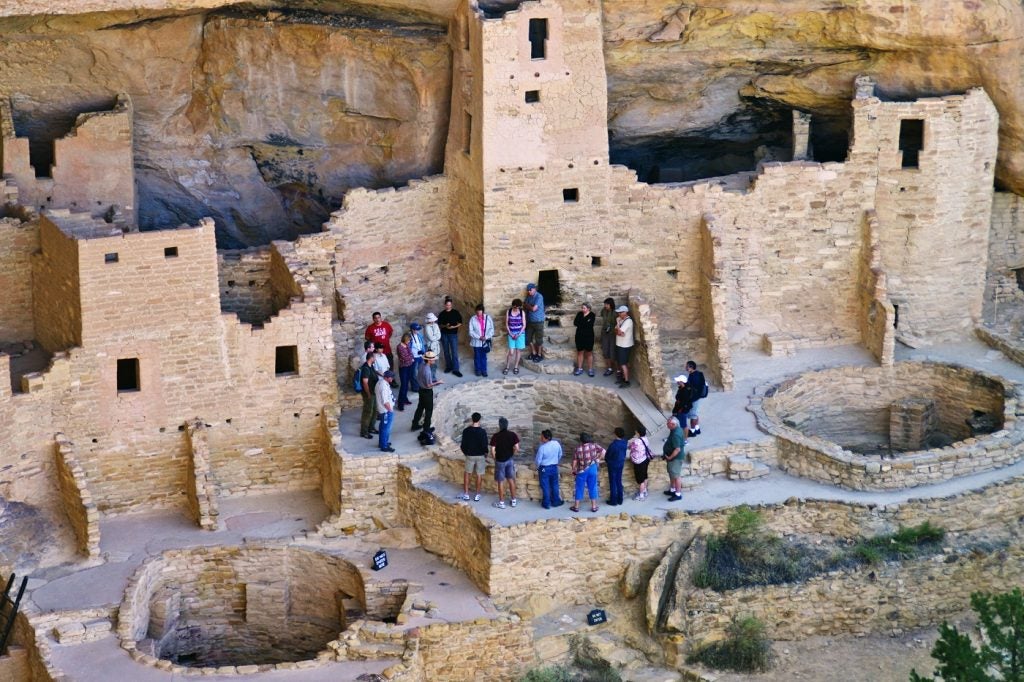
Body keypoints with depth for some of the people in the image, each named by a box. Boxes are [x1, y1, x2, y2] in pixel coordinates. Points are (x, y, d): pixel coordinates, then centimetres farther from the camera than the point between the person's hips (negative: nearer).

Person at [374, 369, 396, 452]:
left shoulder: (380, 382, 3)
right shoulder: (384, 386, -28)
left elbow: (375, 392, 18)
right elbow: (385, 402, -29)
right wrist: (390, 410, -15)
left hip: (382, 410, 10)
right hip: (386, 410, -10)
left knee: (383, 427, 22)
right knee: (386, 428, -1)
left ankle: (382, 442, 35)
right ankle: (384, 446, 6)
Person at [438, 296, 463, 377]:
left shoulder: (456, 313, -3)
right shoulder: (442, 314, 1)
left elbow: (460, 323, 0)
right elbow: (439, 324, 4)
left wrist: (454, 327, -17)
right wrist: (445, 326, -15)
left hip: (453, 334, -2)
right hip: (444, 334, 2)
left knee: (454, 352, -7)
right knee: (446, 352, 10)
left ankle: (455, 369, -7)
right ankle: (448, 367, 24)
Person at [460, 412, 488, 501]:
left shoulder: (466, 431, -11)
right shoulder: (482, 431, -17)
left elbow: (463, 444, -6)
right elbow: (484, 445, -15)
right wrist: (486, 454, 3)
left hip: (470, 455, 1)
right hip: (480, 455, -1)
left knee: (467, 473, 18)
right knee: (479, 475, 11)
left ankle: (466, 494, 17)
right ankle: (477, 495, 17)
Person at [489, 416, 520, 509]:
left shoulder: (495, 436, -15)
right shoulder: (512, 435, -7)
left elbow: (492, 451, -17)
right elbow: (516, 448, -9)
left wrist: (494, 459, 2)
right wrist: (511, 454, 10)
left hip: (500, 461, -3)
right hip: (510, 460, 3)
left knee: (500, 482, 6)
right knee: (511, 480, 16)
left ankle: (501, 503, 12)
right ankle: (513, 500, 22)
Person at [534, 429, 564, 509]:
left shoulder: (542, 447, -26)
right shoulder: (557, 444, -11)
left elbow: (538, 460, -15)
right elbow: (560, 455, 4)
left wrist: (538, 468, 5)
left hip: (544, 469, -4)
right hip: (554, 467, 4)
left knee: (545, 486, 9)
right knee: (554, 485, 19)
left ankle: (546, 504, 17)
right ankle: (555, 501, 30)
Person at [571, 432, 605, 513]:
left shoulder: (578, 448, -10)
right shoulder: (593, 445, -7)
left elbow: (575, 461, -6)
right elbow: (603, 451, -12)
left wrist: (573, 470, 9)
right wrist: (598, 459, 2)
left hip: (582, 470, -1)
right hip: (592, 469, 1)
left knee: (579, 488, 9)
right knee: (592, 488, 11)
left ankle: (576, 506, 15)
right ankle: (594, 506, 14)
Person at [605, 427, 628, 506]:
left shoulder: (613, 445, -29)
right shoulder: (624, 442, -10)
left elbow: (607, 455, -14)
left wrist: (606, 460, 7)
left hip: (613, 465, -6)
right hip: (621, 463, 6)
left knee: (613, 482, 7)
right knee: (619, 482, 18)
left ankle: (613, 501, 15)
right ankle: (620, 500, 26)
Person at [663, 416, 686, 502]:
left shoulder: (675, 435, -31)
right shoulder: (678, 429, 0)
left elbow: (677, 449, -31)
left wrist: (669, 457, -20)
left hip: (675, 458, -10)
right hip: (673, 457, 10)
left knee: (676, 476, 3)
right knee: (672, 475, 23)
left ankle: (678, 494, 14)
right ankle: (672, 490, 39)